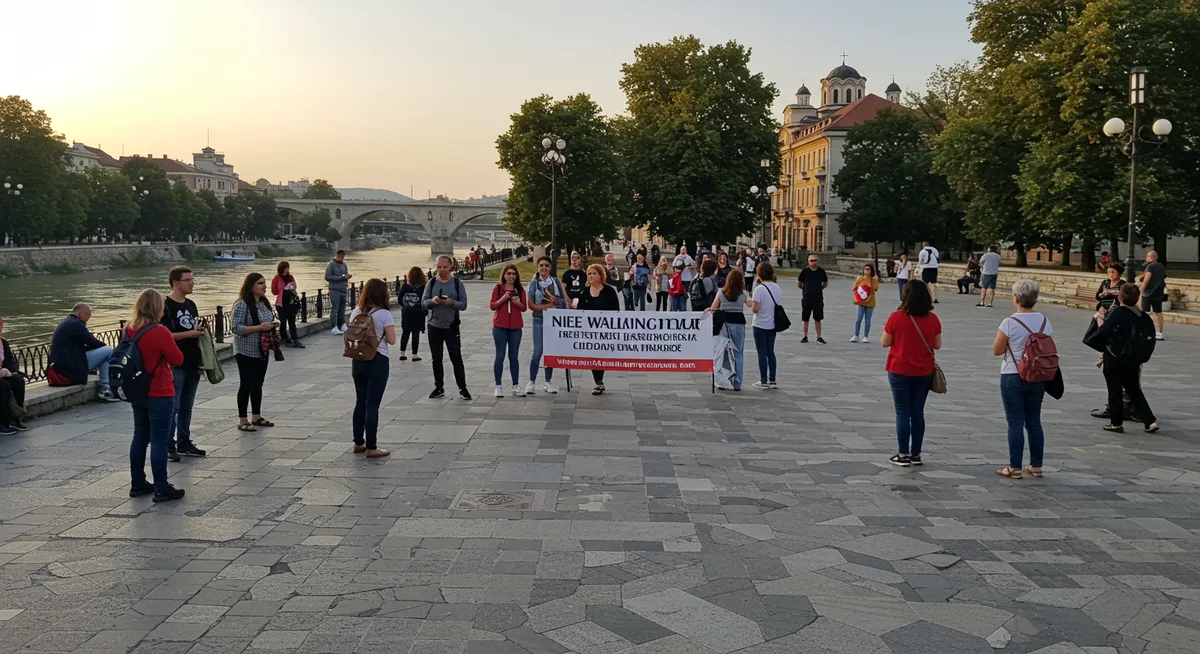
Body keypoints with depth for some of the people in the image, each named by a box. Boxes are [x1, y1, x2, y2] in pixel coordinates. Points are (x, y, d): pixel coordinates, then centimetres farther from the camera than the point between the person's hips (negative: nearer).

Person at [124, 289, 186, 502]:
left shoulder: (128, 330, 2)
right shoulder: (160, 332, -20)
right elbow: (178, 360, -12)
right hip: (159, 395, -8)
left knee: (140, 437, 17)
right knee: (159, 441, -2)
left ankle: (138, 484, 25)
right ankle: (161, 489, 3)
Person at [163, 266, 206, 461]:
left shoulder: (191, 305, 14)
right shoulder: (165, 306, -10)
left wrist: (201, 331, 6)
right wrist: (190, 334, -19)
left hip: (192, 364, 8)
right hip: (175, 365, -8)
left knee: (186, 407, 14)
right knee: (173, 407, -5)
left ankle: (184, 443, 22)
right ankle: (169, 446, 2)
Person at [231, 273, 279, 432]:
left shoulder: (264, 302, 9)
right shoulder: (242, 304, -16)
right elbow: (236, 328, -22)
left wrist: (273, 324, 0)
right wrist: (260, 327, -26)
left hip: (262, 351, 8)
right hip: (247, 352, -8)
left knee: (258, 384, 14)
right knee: (246, 385, -1)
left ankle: (256, 416, 25)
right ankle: (242, 420, 7)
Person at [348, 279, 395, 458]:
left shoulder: (355, 312, 4)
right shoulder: (384, 314, -13)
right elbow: (391, 340, -11)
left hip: (358, 361, 6)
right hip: (378, 362, -6)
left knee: (360, 402, 16)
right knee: (372, 405, -1)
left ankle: (358, 443, 25)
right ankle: (371, 447, 4)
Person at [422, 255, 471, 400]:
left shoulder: (457, 283, -3)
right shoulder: (431, 283, 2)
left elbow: (464, 305, -6)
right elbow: (423, 302, -1)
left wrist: (452, 303, -24)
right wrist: (433, 301, -21)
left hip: (452, 327, -2)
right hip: (434, 326, 3)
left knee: (456, 358, -2)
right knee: (436, 359, 10)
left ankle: (462, 388, 4)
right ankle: (439, 387, 20)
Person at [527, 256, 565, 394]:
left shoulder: (556, 281, 6)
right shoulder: (534, 283, -1)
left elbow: (564, 301, 6)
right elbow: (531, 305, -7)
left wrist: (555, 300, -14)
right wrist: (546, 307, -17)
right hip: (539, 320, -3)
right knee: (538, 352, -8)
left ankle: (547, 382, 17)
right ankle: (531, 382, 4)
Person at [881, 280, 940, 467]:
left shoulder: (896, 317, -13)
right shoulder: (933, 319, -4)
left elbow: (885, 343, -6)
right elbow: (937, 345, 3)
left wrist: (886, 329, 12)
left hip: (900, 372, -3)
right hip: (924, 373, 3)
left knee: (903, 413, 4)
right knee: (918, 412, 11)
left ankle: (903, 454, 5)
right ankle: (916, 454, 16)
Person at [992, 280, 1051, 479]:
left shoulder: (1010, 323, -16)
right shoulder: (1045, 322, 2)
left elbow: (996, 350, -8)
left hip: (1013, 377, -5)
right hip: (1038, 377, 5)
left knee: (1015, 423, 0)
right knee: (1034, 421, 13)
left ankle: (1014, 468, 3)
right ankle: (1036, 466, 18)